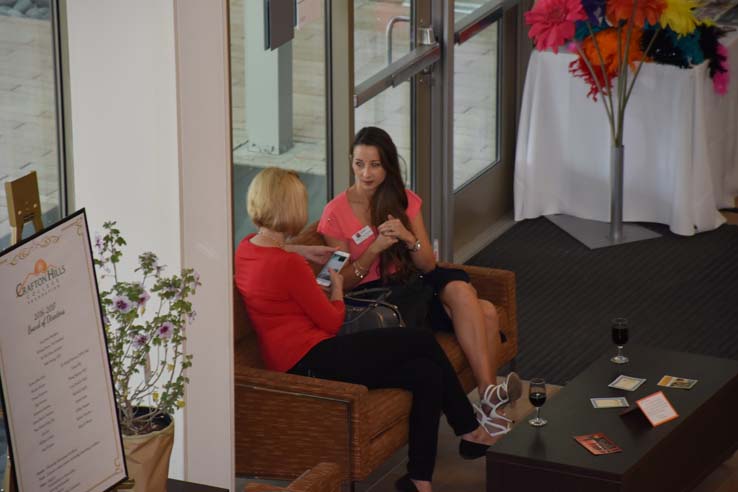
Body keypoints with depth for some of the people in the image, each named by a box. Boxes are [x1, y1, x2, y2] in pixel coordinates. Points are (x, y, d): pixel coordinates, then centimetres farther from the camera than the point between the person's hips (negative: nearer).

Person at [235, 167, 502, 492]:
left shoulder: (246, 249, 5)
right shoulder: (289, 265, -22)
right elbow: (332, 321, -10)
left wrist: (301, 253, 26)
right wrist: (336, 288, 9)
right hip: (313, 361, -10)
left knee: (427, 373, 7)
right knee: (423, 341, 3)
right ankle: (469, 429, 17)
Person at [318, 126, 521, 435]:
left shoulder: (405, 201, 8)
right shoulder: (336, 213, -6)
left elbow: (429, 265, 4)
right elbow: (343, 283, -5)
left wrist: (408, 238, -18)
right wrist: (375, 249, -21)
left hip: (410, 286, 5)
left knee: (487, 313, -27)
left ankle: (488, 392, -29)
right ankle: (489, 393, -30)